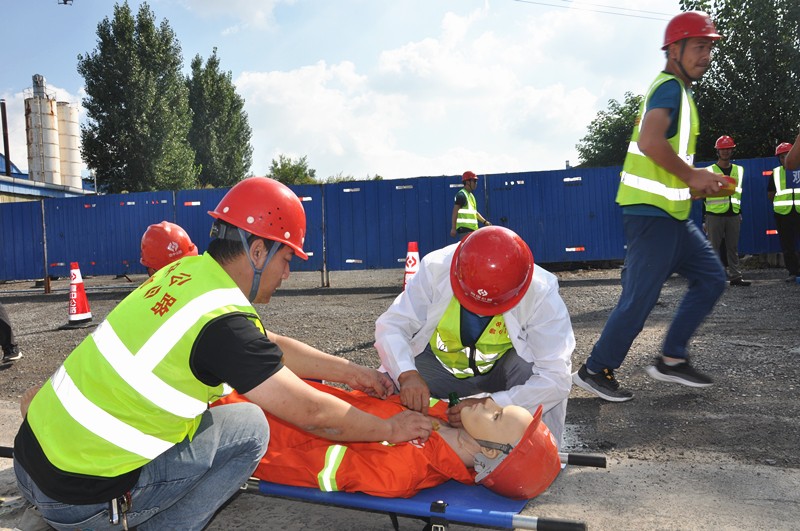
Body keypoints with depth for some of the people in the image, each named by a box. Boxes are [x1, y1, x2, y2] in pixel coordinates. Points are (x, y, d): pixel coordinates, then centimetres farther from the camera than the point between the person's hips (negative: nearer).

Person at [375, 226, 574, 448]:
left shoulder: (541, 294, -30)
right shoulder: (436, 268, -27)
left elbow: (556, 377, -34)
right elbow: (390, 325, -25)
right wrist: (407, 374, -45)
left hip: (504, 367, -1)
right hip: (438, 364, 2)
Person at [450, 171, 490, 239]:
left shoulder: (471, 195, 19)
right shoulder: (461, 195, -10)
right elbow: (455, 212, -16)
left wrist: (485, 222, 16)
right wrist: (453, 228, -21)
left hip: (472, 228, 10)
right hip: (465, 228, -10)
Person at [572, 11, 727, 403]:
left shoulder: (676, 91, 21)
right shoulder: (670, 87, -10)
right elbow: (649, 141, -28)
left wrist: (694, 182, 14)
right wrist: (692, 175, -16)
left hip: (670, 213, 10)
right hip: (652, 212, -10)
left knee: (710, 278, 12)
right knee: (640, 298, -7)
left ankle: (671, 360, 17)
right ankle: (595, 371, 6)